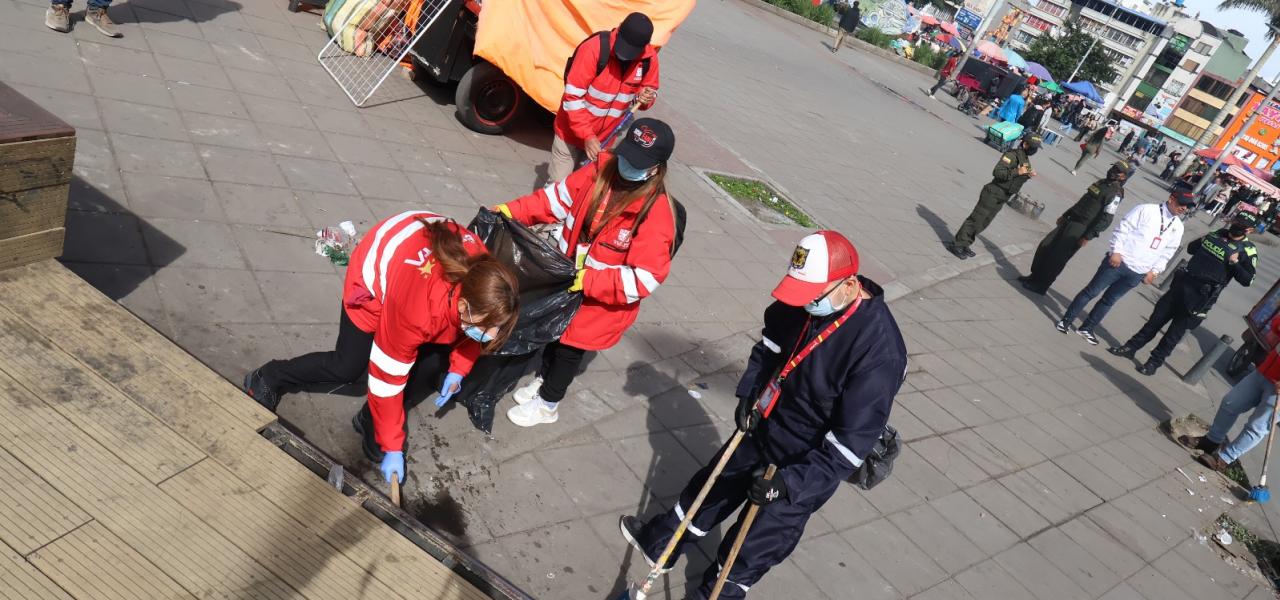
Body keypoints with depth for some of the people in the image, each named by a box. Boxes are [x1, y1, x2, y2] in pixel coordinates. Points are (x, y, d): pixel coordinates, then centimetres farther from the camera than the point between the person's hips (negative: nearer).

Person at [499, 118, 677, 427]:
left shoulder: (656, 215, -31)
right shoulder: (601, 170, -14)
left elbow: (645, 278, -31)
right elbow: (558, 197, -1)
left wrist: (587, 280, -34)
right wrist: (511, 211, -8)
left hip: (601, 303, -5)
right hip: (563, 281, 5)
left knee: (570, 349, 16)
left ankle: (546, 404, 42)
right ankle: (543, 380, 56)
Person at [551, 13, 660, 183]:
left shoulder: (649, 58, -11)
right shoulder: (594, 48, -24)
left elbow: (650, 90, 7)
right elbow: (573, 96, -22)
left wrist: (646, 98, -19)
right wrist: (587, 135, -28)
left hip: (607, 138, 3)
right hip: (572, 132, -3)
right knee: (559, 184, 5)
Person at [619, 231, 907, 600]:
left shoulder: (879, 351, -33)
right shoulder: (805, 300, -14)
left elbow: (851, 443, -28)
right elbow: (770, 342, 7)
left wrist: (789, 482, -27)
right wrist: (748, 393, -4)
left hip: (811, 465, -6)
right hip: (765, 428, 6)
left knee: (755, 544, 12)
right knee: (714, 486, 25)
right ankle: (659, 544, 50)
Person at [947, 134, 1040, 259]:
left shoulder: (1026, 159, 13)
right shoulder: (1012, 155, -17)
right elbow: (997, 172, -26)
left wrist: (1029, 175, 4)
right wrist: (1017, 172, -30)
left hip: (1002, 198, 9)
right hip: (993, 193, -9)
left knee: (983, 223, 12)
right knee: (976, 219, -7)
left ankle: (964, 245, 20)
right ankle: (956, 245, -3)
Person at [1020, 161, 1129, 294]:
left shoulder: (1115, 194, -14)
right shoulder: (1102, 182, 14)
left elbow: (1106, 220, -19)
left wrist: (1088, 237, -20)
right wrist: (1065, 215, 22)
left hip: (1081, 229, -9)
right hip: (1070, 221, 9)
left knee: (1057, 257, -6)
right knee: (1045, 246, 7)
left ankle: (1041, 286, 5)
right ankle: (1035, 277, 19)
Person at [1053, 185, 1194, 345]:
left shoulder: (1178, 227, 9)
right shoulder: (1147, 210, -7)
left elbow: (1167, 253, 14)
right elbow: (1123, 228, -10)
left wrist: (1154, 271, 7)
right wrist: (1116, 251, -17)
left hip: (1137, 274, 5)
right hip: (1118, 262, -5)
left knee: (1109, 300, 13)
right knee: (1091, 292, 1)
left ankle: (1086, 328, 23)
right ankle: (1066, 320, 12)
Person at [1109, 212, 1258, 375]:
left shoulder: (1248, 250, -8)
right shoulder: (1219, 233, 9)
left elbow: (1248, 280, -9)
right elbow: (1191, 248, 21)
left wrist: (1235, 263, -22)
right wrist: (1201, 242, 1)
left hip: (1200, 296, -5)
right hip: (1182, 283, 6)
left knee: (1176, 330, 2)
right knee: (1158, 316, 10)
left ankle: (1155, 361, 13)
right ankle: (1131, 347, 18)